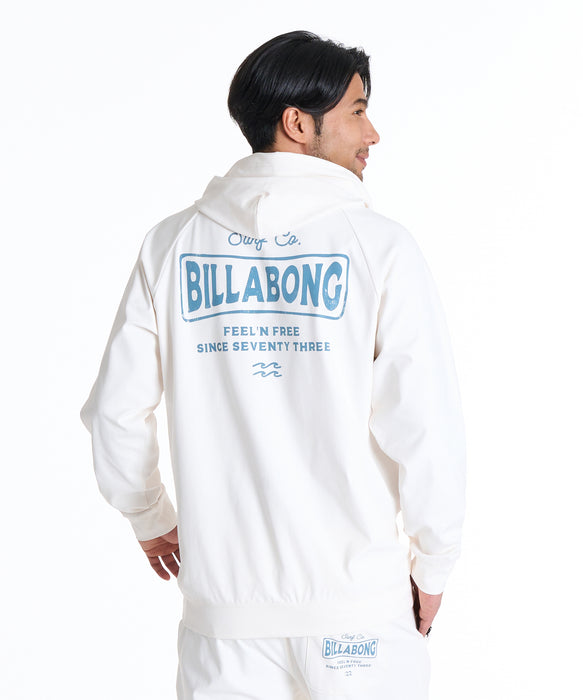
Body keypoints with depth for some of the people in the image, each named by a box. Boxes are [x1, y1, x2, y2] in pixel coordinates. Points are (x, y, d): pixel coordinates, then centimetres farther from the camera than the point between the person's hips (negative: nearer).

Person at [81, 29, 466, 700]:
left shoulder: (173, 243, 0)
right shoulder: (381, 246, -9)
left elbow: (116, 410, 2)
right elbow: (427, 425, -13)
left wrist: (151, 519, 19)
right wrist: (434, 563, 2)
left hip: (225, 601, 2)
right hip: (359, 599, -2)